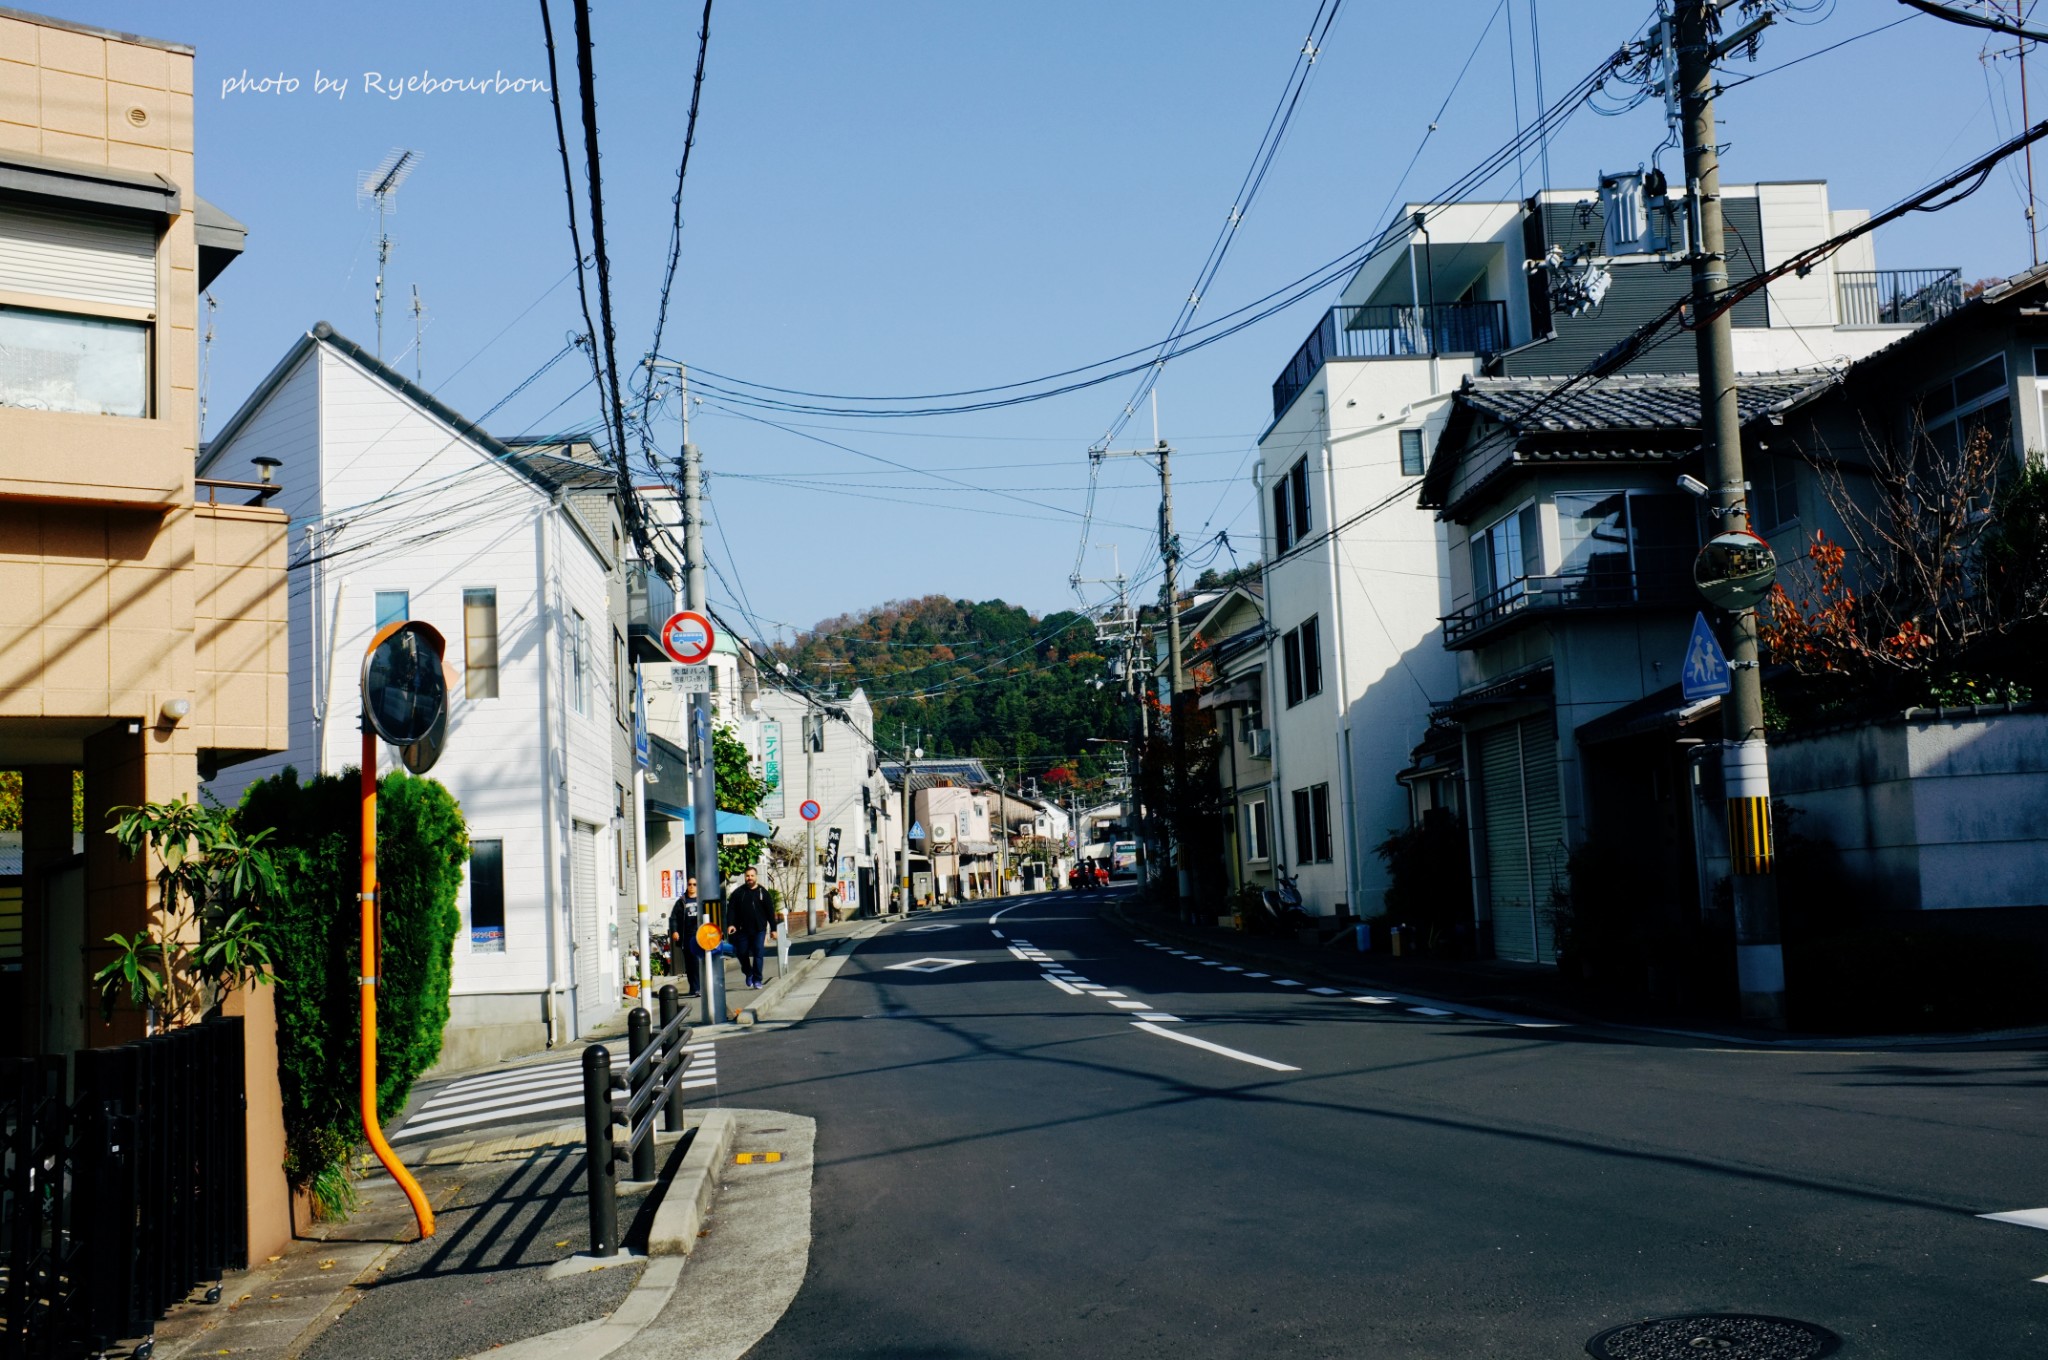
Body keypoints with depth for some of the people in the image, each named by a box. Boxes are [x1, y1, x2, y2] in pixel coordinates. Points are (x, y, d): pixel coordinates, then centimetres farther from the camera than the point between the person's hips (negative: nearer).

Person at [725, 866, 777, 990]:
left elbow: (770, 911, 5)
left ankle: (757, 980, 1)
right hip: (742, 930, 1)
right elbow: (731, 909, 0)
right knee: (742, 953, 5)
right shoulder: (738, 892, 4)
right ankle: (748, 974, 32)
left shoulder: (762, 892, 4)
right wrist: (730, 924, -15)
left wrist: (773, 928, 3)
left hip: (759, 929, -1)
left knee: (758, 954, -5)